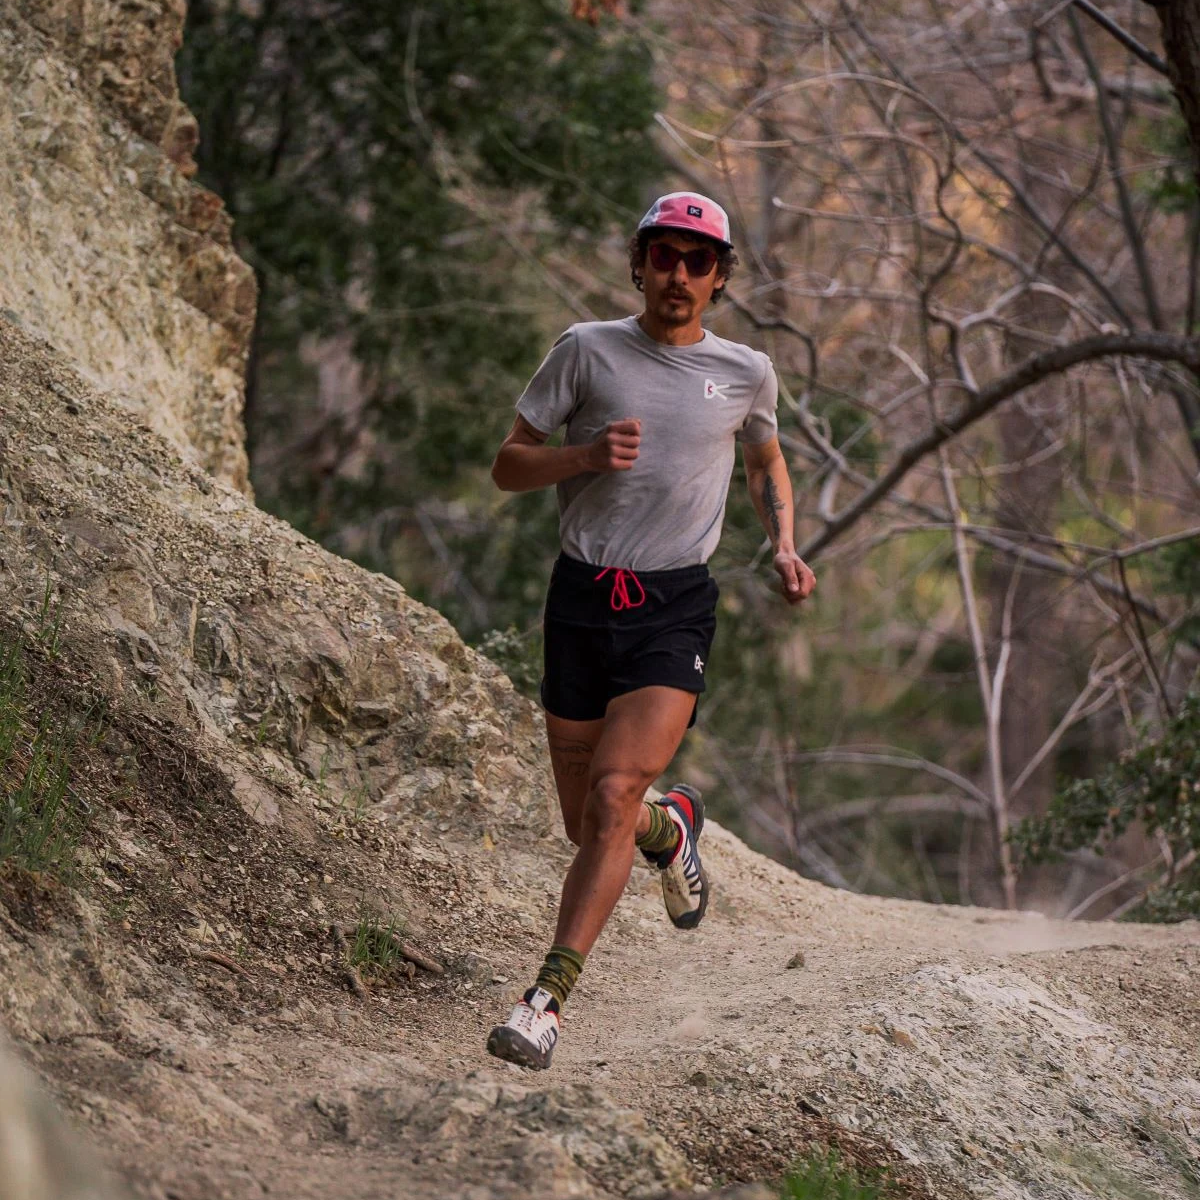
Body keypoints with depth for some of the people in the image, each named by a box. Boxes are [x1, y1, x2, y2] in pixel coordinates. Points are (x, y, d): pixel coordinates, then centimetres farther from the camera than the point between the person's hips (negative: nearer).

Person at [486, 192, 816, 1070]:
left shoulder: (745, 372, 6)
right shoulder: (588, 351, 2)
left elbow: (767, 460, 26)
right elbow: (508, 467, 4)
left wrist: (785, 546, 8)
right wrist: (586, 455, -15)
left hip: (675, 609, -1)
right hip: (582, 599, 2)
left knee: (613, 797, -21)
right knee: (587, 826, 9)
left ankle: (546, 1002, -21)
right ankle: (673, 826, 46)